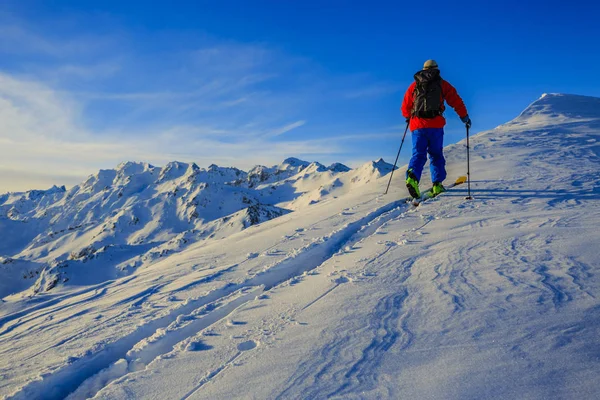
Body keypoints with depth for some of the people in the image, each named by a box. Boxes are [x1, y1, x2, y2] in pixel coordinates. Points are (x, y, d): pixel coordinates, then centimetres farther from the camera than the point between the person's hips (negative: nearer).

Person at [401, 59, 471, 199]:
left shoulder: (414, 85, 17)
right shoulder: (442, 84, 13)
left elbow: (405, 107, 20)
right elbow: (456, 101, 10)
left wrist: (408, 117, 40)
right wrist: (465, 117, 22)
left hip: (417, 125, 1)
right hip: (435, 125, -1)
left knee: (418, 154, 0)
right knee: (436, 155, 10)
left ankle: (412, 177, -27)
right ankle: (437, 184, 1)